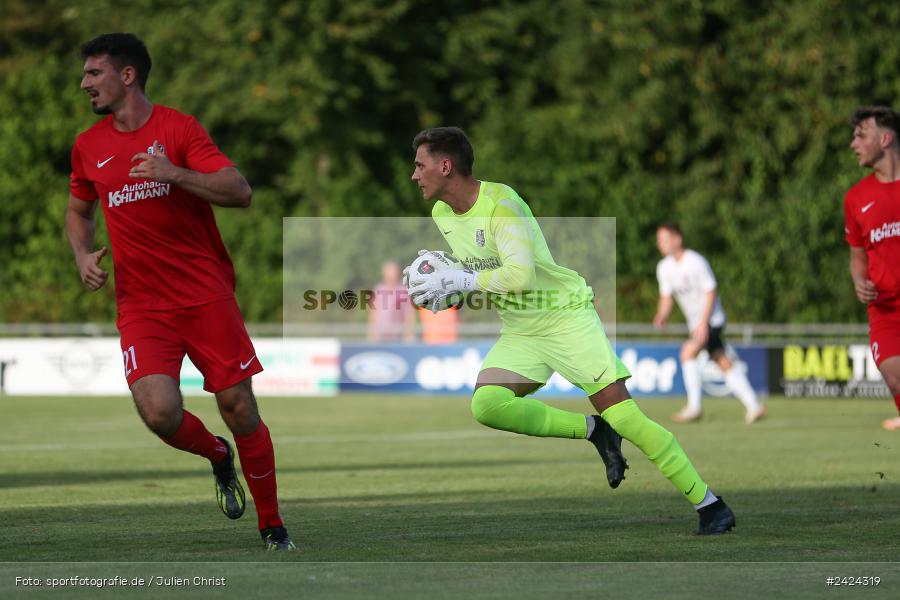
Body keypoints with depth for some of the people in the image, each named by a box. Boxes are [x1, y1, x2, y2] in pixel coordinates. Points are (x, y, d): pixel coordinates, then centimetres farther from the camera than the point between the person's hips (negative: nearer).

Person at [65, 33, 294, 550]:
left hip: (206, 294, -2)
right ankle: (218, 456, 15)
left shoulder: (178, 128, -4)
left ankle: (273, 527, 15)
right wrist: (84, 254, 5)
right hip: (141, 305, 2)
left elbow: (240, 192, -11)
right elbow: (79, 211, 26)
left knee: (239, 408, -2)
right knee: (159, 412, -19)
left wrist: (175, 173, -25)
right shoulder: (88, 146, 9)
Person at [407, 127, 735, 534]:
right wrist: (440, 288, 3)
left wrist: (460, 281, -24)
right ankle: (594, 432, -3)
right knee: (486, 404, -20)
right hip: (519, 333, 7)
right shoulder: (441, 215, 5)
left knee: (622, 415, -15)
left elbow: (520, 274, -31)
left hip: (566, 315, -7)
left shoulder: (500, 202, -20)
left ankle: (710, 507, -6)